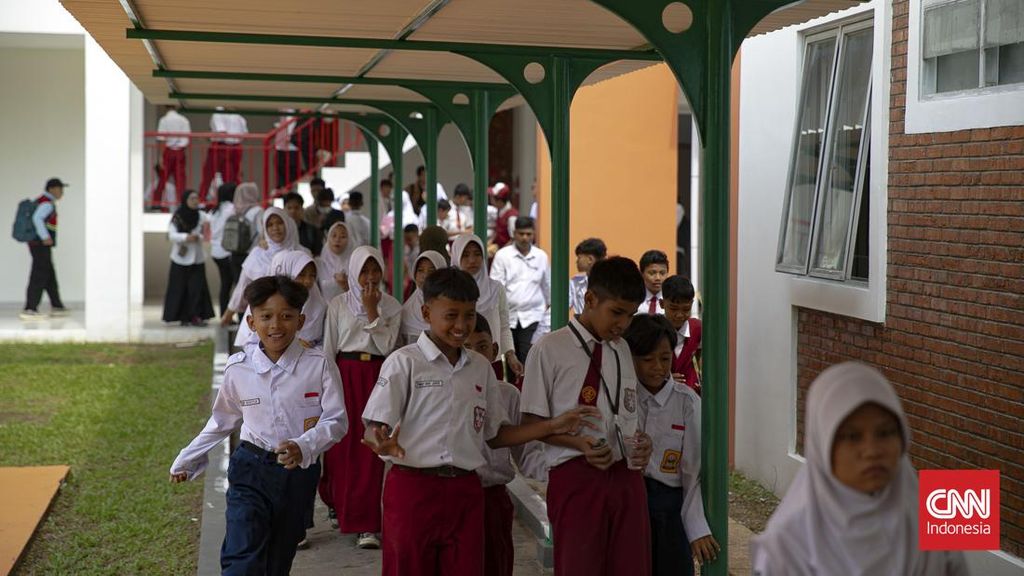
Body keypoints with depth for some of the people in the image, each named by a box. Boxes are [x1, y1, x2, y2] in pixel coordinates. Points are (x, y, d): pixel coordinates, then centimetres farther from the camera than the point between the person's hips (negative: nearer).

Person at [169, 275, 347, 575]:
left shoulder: (318, 365, -11)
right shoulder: (238, 368, -4)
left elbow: (337, 420, -9)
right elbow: (222, 421, 12)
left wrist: (304, 447, -27)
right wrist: (186, 461, 18)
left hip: (299, 472, 0)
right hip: (251, 471, 0)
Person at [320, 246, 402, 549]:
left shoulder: (391, 306, 4)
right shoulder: (338, 304, 4)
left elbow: (387, 345, -6)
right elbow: (328, 347, 6)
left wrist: (372, 311, -11)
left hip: (376, 376, 0)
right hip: (345, 373, 0)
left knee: (370, 448, -4)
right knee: (342, 446, 1)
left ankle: (366, 524, -2)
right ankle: (340, 507, 26)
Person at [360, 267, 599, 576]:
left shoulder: (480, 368, 12)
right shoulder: (404, 362, -5)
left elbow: (494, 435, 15)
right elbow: (374, 429, -8)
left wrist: (552, 426, 4)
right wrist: (384, 445, -31)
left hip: (465, 491, 5)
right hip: (413, 489, -4)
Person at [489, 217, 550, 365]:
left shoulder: (541, 256, 7)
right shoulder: (502, 255, 0)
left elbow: (547, 285, 19)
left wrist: (549, 304, 27)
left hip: (532, 316, 0)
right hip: (507, 315, 0)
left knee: (528, 358, -11)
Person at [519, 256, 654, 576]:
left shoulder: (622, 350, 16)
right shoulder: (550, 349, -4)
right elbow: (531, 421, -4)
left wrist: (643, 442, 1)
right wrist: (580, 443, -18)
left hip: (626, 474, 6)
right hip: (576, 475, -6)